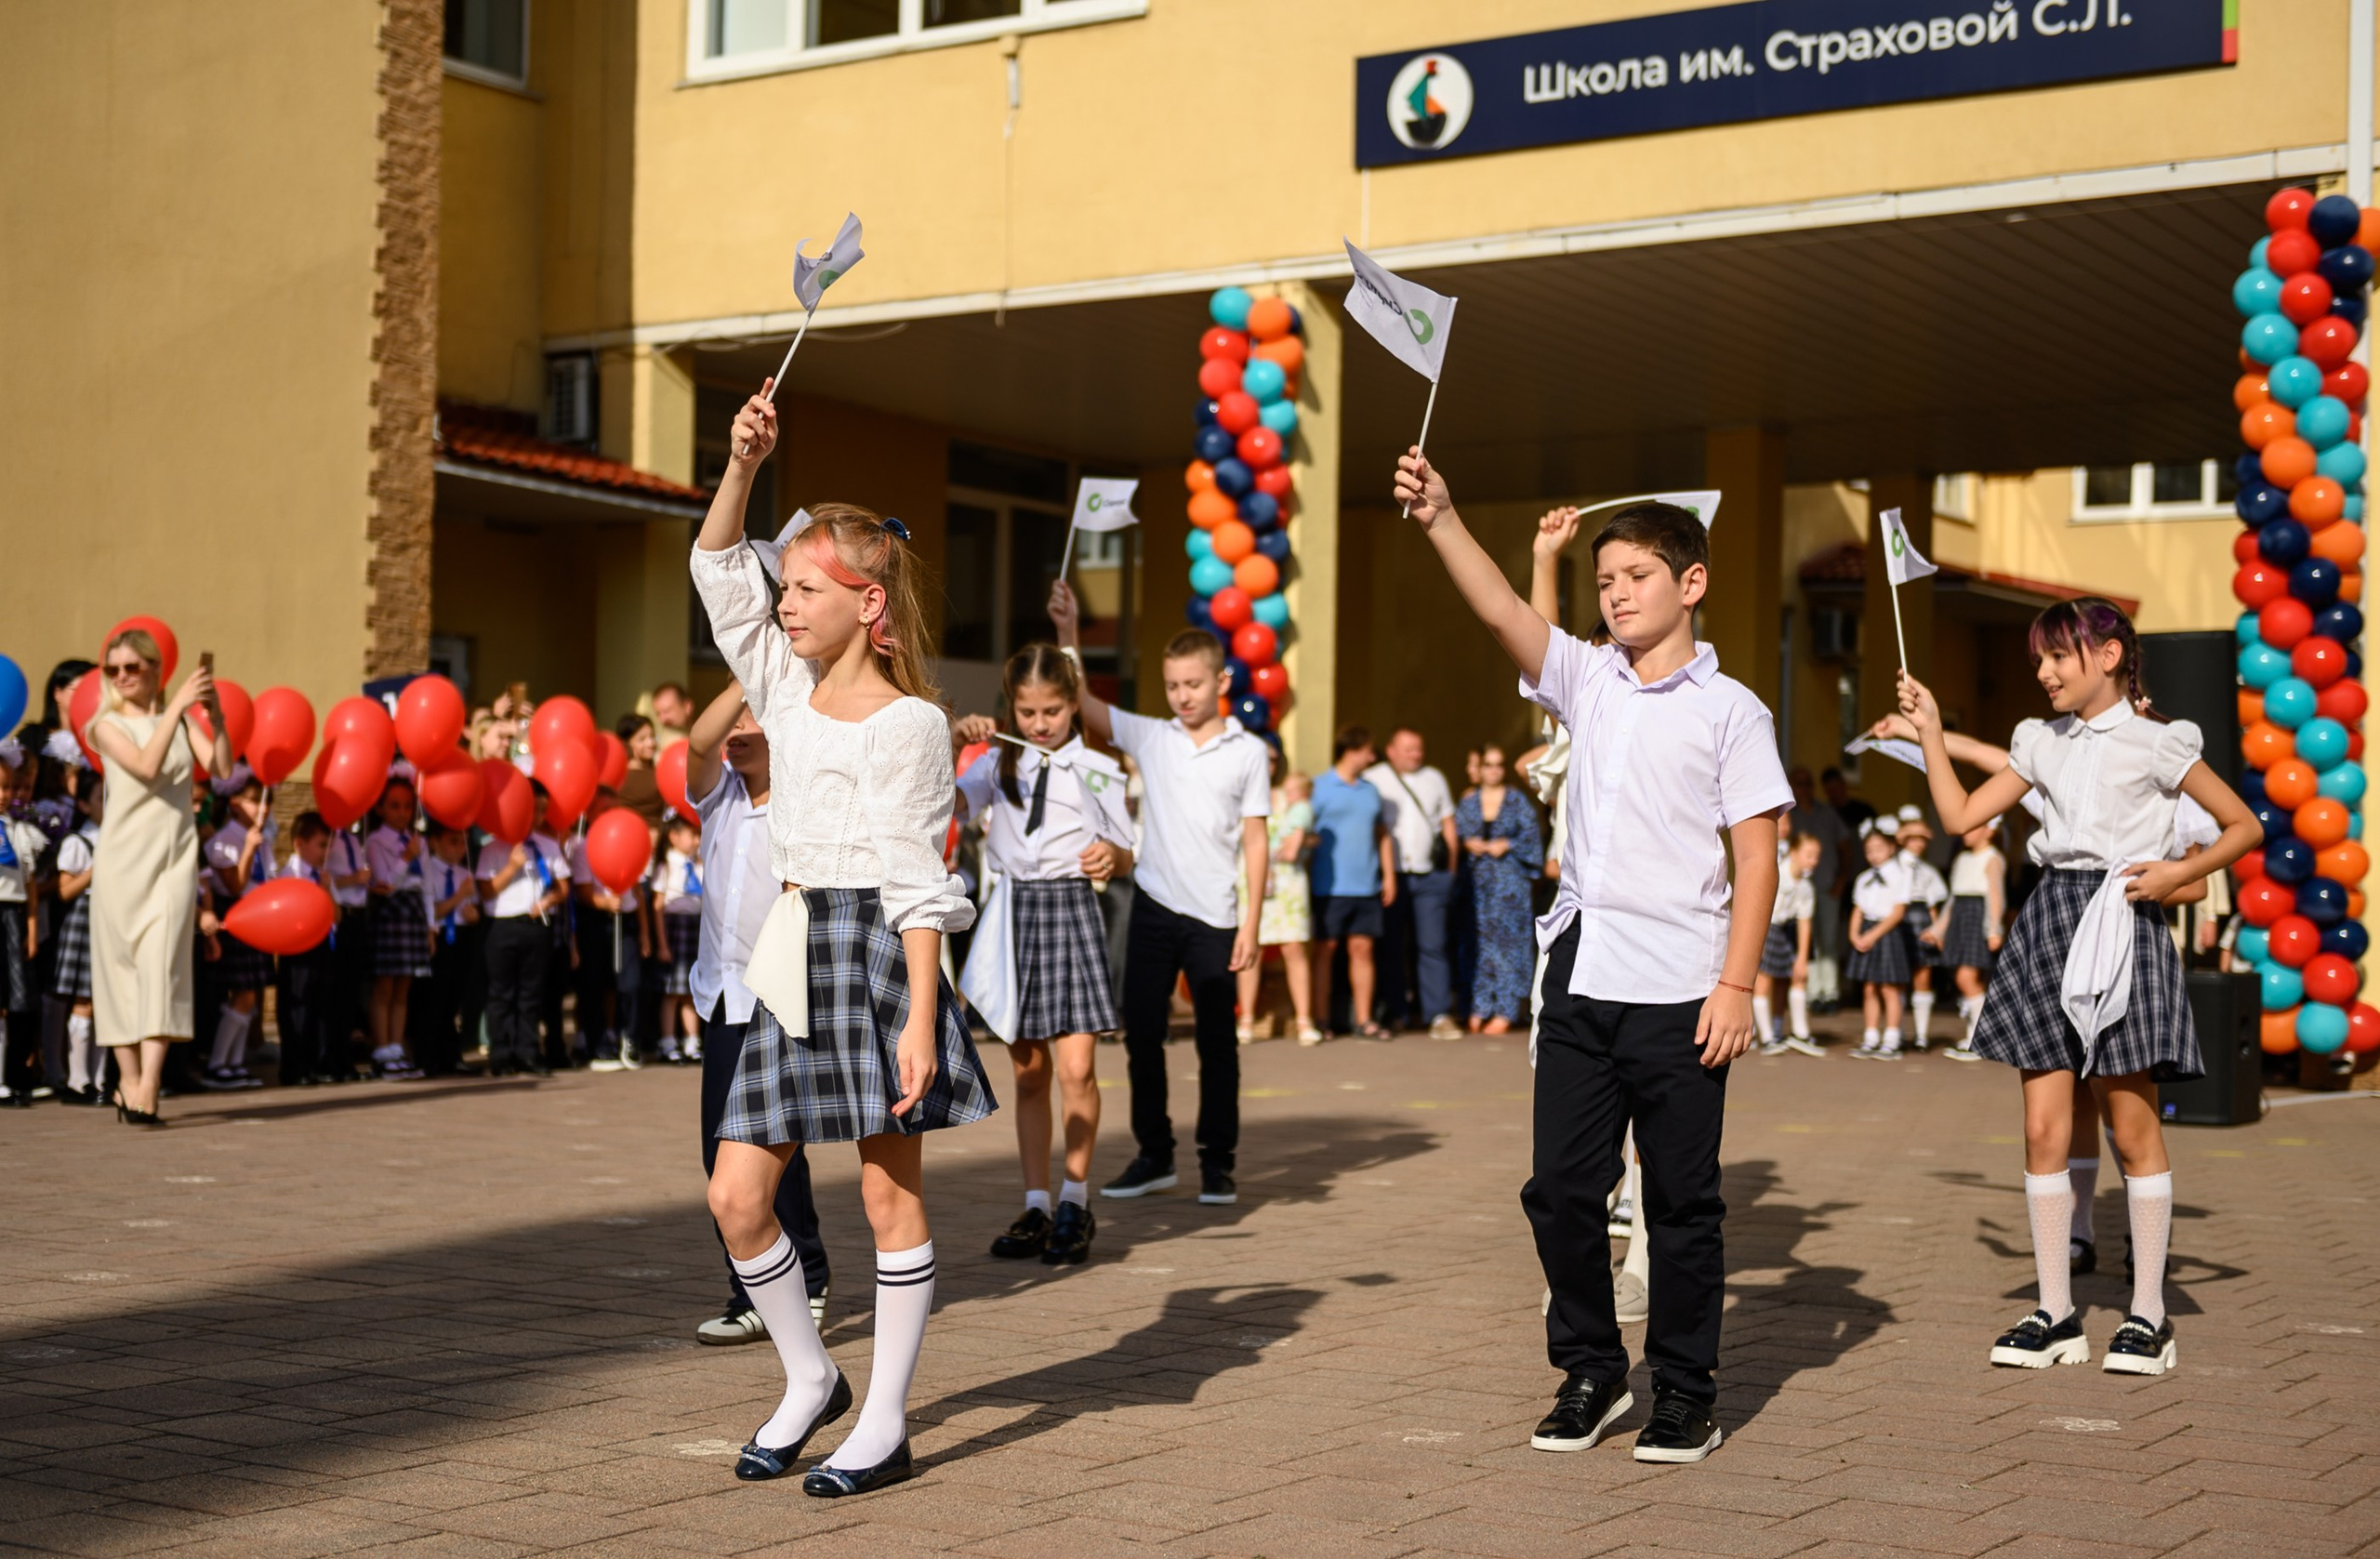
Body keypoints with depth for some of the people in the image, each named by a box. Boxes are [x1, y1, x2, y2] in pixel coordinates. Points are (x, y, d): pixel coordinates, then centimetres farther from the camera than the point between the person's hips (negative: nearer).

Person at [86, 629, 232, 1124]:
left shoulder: (181, 719, 10)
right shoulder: (108, 725, 2)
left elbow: (223, 768, -1)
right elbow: (147, 767, -16)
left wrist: (215, 717, -14)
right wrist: (177, 704, -19)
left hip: (174, 858, 1)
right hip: (123, 858, -1)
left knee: (162, 965, -11)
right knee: (120, 964, 2)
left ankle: (148, 1088, -20)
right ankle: (128, 1081, 12)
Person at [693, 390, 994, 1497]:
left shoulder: (911, 723, -7)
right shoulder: (787, 692, 12)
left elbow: (919, 885, -11)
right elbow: (718, 570, 11)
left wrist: (920, 1019, -17)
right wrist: (742, 464, -3)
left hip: (875, 950, -7)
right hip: (794, 959, 7)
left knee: (889, 1192, 2)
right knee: (736, 1194, 3)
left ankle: (885, 1421, 11)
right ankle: (809, 1377, 23)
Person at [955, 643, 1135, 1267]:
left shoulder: (1096, 771, 3)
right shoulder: (998, 763, 9)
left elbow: (1127, 857, 6)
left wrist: (1112, 856, -16)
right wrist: (953, 741, -15)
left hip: (1070, 907, -2)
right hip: (1014, 910, 3)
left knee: (1077, 1068, -10)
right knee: (1028, 1073, 8)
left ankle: (1075, 1203, 3)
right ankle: (1036, 1205, 16)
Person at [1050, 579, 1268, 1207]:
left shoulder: (1248, 753, 1)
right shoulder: (1150, 738, 6)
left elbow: (1254, 840, 1)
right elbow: (1081, 702, 2)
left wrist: (1251, 921, -4)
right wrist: (1068, 630, -6)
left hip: (1214, 917, -2)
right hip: (1154, 908, 2)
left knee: (1217, 1041, 4)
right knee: (1142, 1034, 7)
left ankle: (1217, 1162, 13)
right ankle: (1154, 1155, 19)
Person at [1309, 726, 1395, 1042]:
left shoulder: (1370, 790, 15)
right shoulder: (1320, 788, -3)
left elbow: (1382, 835, 21)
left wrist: (1388, 875, 13)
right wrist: (1307, 880, -12)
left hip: (1367, 887, 5)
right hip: (1330, 887, -5)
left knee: (1362, 949, 5)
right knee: (1325, 951, 1)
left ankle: (1363, 1020, 10)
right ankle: (1321, 1020, 6)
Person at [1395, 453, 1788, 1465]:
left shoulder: (1729, 710, -1)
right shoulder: (1586, 679, 11)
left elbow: (1757, 855, -4)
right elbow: (1502, 613, -5)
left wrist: (1736, 984, -11)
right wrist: (1439, 520, -20)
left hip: (1679, 991, -4)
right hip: (1580, 974, 4)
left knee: (1682, 1200, 4)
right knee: (1561, 1188, 6)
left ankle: (1685, 1391, 16)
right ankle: (1591, 1370, 22)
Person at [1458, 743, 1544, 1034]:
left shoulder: (1518, 801, 5)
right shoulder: (1468, 803, 11)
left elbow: (1531, 838, 1)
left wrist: (1507, 845, -11)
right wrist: (1470, 845, -9)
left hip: (1510, 881, -2)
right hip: (1477, 879, 2)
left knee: (1508, 941, -5)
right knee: (1481, 942, 1)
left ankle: (1504, 1012, -2)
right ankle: (1480, 1010, 5)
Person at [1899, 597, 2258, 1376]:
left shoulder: (2154, 742, -1)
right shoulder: (2043, 743, 13)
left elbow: (2244, 825, 3)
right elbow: (1962, 814, 11)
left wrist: (2179, 872, -10)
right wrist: (1930, 731, 7)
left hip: (2121, 925, -5)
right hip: (2051, 919, 5)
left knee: (2133, 1128, 0)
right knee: (2044, 1130, 2)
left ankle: (2148, 1313, 10)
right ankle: (2055, 1311, 10)